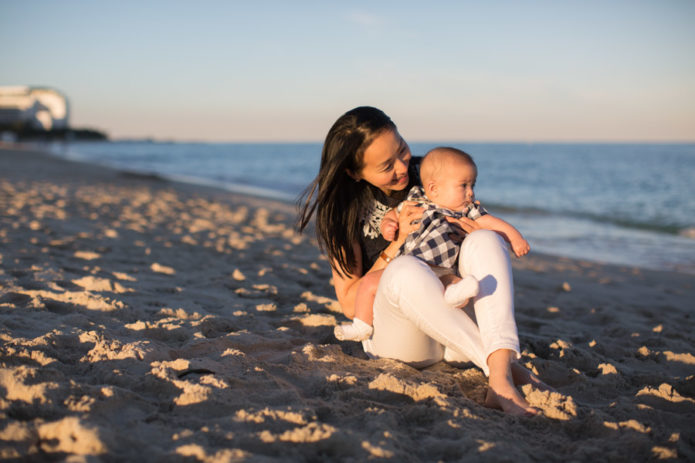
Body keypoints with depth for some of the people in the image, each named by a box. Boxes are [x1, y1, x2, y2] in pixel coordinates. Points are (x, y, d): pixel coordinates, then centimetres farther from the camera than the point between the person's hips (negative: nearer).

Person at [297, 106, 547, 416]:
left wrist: (475, 232, -9)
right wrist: (398, 245, -16)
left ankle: (500, 377, -44)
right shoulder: (343, 211, -4)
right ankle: (509, 367, -37)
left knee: (485, 241, -25)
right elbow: (349, 303, -7)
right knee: (406, 271, -36)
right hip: (394, 338, -3)